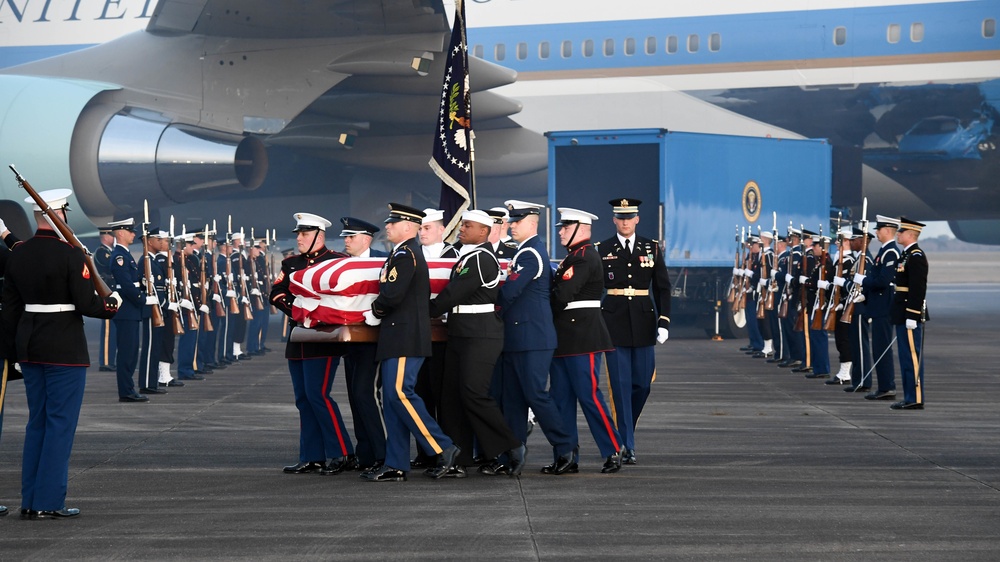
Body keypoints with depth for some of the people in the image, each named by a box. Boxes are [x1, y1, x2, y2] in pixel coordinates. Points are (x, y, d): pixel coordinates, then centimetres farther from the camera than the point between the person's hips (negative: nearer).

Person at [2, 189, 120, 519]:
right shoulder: (70, 254, -15)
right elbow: (86, 304, -16)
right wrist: (112, 303, 4)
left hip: (30, 349, 7)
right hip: (65, 350, -7)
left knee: (37, 422, 14)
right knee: (60, 423, 0)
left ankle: (30, 501, 16)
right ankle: (48, 503, -1)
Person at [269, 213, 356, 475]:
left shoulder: (338, 261, -5)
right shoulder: (291, 263, 15)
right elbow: (276, 293, 6)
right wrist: (295, 311, -10)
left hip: (324, 339, -7)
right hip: (299, 340, 7)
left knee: (317, 394, -13)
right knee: (303, 399, 7)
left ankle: (342, 454, -8)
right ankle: (312, 457, 12)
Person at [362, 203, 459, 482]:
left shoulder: (405, 255, -13)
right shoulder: (410, 254, 19)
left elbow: (392, 295, -22)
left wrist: (374, 313, -4)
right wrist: (381, 313, 16)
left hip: (404, 339, -10)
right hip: (399, 338, 10)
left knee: (399, 393, -14)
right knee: (393, 397, 7)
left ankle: (442, 448, -11)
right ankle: (395, 466, 7)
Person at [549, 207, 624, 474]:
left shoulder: (586, 257, -12)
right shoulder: (572, 256, 18)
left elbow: (562, 295, -19)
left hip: (582, 338, -10)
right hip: (565, 338, 10)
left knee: (588, 394, -8)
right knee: (561, 398, 8)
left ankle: (614, 450, -1)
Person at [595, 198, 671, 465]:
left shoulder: (652, 248, 7)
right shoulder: (601, 250, 3)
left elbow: (662, 288, 7)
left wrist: (663, 322, -3)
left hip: (643, 322, 2)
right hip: (614, 322, -2)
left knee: (643, 384, 4)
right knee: (621, 385, -4)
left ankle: (625, 430, 28)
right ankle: (627, 445, -1)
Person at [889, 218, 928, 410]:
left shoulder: (916, 257, -15)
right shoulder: (906, 254, 16)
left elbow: (918, 289, -21)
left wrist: (912, 316, -23)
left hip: (910, 314, -11)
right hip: (903, 315, 11)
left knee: (912, 357, -7)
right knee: (906, 357, 12)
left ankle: (915, 399, -5)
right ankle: (909, 397, 17)